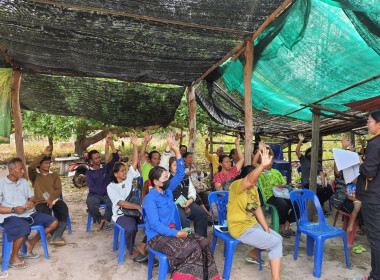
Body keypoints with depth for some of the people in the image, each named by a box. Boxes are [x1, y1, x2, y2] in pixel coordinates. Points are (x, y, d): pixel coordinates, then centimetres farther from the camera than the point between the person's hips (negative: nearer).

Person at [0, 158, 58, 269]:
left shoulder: (24, 182, 16)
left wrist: (31, 201, -6)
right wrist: (13, 210, -19)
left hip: (28, 214, 7)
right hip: (10, 216, -6)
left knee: (53, 222, -5)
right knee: (24, 227, -38)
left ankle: (31, 243, 11)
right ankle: (14, 257, -12)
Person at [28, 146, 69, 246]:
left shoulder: (54, 175, 18)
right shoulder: (35, 175, 11)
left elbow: (58, 189, 7)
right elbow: (31, 167, -14)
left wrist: (51, 199, -12)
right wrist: (44, 154, -17)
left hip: (54, 199, 2)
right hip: (40, 202, -2)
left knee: (64, 211, -29)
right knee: (46, 215, -33)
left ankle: (56, 237, -24)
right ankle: (57, 234, -6)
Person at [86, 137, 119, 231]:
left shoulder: (105, 167, 11)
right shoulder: (89, 173, 6)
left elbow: (116, 158, -1)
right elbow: (92, 188, -5)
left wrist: (112, 145, -12)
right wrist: (106, 190, -14)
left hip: (106, 195, 1)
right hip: (94, 195, -1)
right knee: (91, 204, -35)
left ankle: (102, 220, -10)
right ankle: (102, 223, -10)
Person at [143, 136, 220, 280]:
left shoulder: (167, 190, 7)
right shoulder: (150, 199, -15)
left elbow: (180, 174, 5)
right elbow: (155, 224, -20)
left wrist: (176, 151, -2)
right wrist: (176, 233, -22)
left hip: (171, 230, 8)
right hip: (157, 236, -7)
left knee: (204, 243, -11)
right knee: (194, 248, -25)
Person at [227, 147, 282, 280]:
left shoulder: (254, 189, 8)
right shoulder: (236, 186, -19)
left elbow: (258, 209, 6)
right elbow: (249, 180, -40)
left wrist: (266, 229, -1)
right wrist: (262, 165, -55)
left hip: (254, 224, 9)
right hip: (241, 229, -9)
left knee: (278, 238, 16)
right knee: (275, 243, -13)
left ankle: (253, 254, 31)